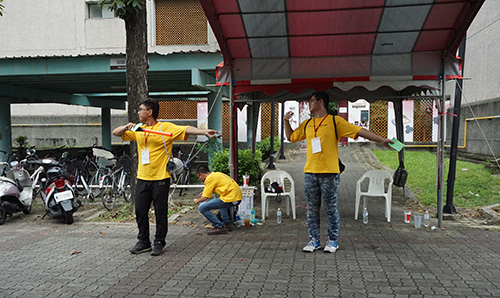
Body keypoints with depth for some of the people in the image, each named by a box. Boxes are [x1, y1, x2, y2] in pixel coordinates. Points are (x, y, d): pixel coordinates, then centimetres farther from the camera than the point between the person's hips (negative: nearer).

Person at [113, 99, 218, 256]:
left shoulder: (166, 127, -5)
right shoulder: (138, 130, 11)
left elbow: (187, 129, -15)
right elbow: (115, 132, 14)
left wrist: (205, 131, -30)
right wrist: (126, 127, -8)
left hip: (160, 178, -5)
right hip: (142, 178, 5)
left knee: (161, 212, 4)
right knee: (140, 211, 10)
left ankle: (159, 243, 18)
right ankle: (144, 242, 24)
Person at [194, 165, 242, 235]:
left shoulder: (209, 178, -5)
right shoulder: (217, 174, 21)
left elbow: (205, 198, -5)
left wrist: (197, 201, 16)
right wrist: (205, 192, 37)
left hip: (230, 199, -10)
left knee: (202, 207, -8)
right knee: (220, 201, 41)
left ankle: (220, 227, -4)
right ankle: (227, 223, 28)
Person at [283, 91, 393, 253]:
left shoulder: (335, 121, 0)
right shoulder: (306, 124, 15)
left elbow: (359, 131, -5)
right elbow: (291, 137, 28)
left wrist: (381, 140, -10)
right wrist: (286, 121, 15)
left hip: (330, 173, -4)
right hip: (310, 173, 5)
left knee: (331, 208, 2)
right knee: (312, 209, 8)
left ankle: (333, 240, 15)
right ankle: (314, 240, 17)